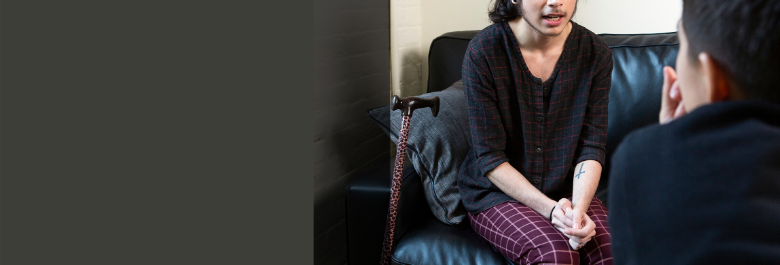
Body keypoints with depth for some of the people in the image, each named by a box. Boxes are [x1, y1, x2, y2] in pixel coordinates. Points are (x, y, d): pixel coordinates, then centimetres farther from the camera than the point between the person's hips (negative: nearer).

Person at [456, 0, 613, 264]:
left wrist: (579, 208, -23)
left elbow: (591, 147, -4)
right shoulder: (482, 52, -14)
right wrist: (549, 209, -23)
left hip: (566, 190, 3)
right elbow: (489, 157, -13)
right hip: (496, 192, -2)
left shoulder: (595, 53, -4)